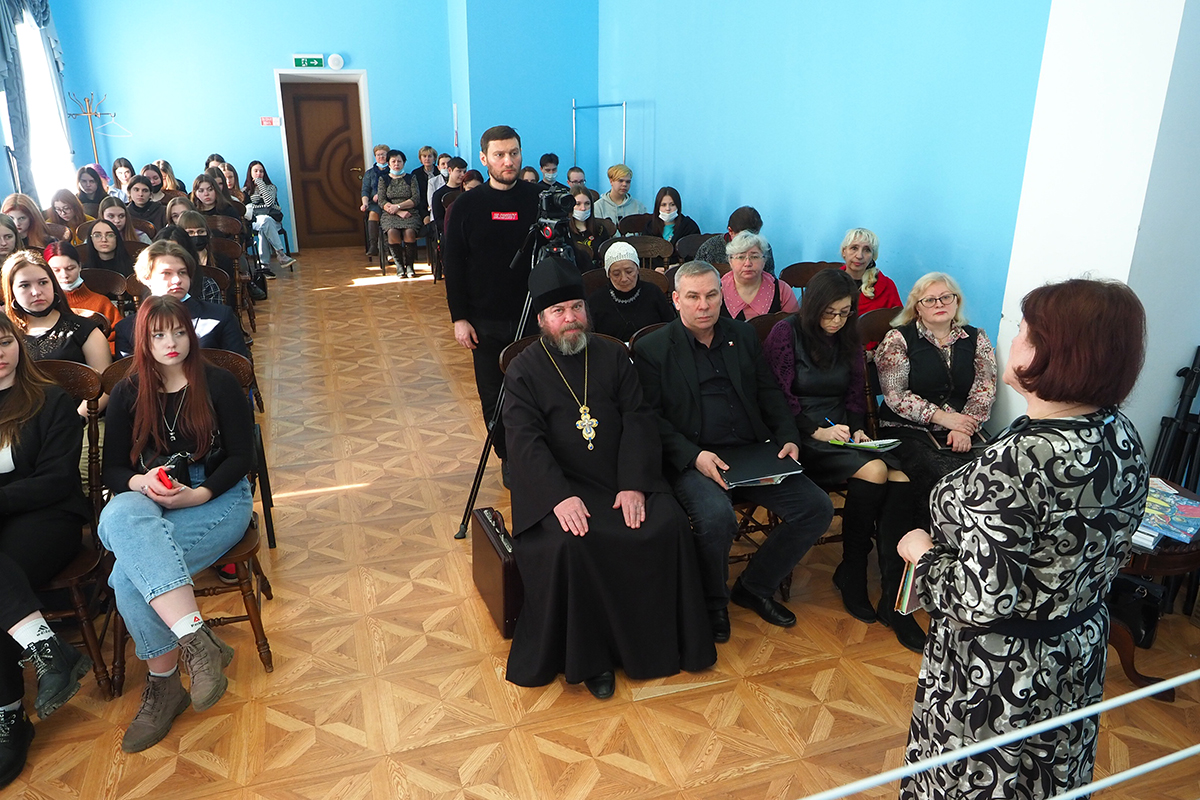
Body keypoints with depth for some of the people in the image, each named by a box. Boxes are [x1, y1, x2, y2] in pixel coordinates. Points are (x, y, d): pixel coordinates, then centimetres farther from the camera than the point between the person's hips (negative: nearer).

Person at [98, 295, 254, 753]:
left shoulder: (218, 384, 2)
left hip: (217, 499, -3)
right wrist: (142, 481, -13)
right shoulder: (127, 394, 11)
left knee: (131, 573, -30)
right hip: (146, 501, 3)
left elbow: (242, 457, -1)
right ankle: (197, 639, -44)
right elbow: (111, 470, 10)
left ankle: (164, 686, -18)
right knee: (118, 517, -37)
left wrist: (197, 494, -16)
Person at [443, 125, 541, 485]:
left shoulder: (540, 199, 0)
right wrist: (459, 318, -2)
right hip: (486, 320, 1)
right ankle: (508, 456, 25)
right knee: (494, 396, 8)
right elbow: (454, 265, 2)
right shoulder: (467, 205, 0)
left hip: (533, 317, -1)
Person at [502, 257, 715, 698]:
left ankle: (671, 640, 1)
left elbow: (638, 420, 3)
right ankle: (588, 657, -9)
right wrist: (560, 497, -25)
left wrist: (634, 485, -12)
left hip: (623, 479, 3)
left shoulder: (612, 355, 12)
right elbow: (526, 441, -9)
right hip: (558, 484, -3)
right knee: (570, 544, -30)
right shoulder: (523, 371, 3)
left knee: (669, 525, -20)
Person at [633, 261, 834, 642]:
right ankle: (713, 602, -1)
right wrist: (694, 455, -20)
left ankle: (755, 586, 11)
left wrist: (788, 438, 1)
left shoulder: (743, 335, 15)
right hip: (692, 461, -5)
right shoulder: (652, 349, 0)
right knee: (716, 517, -34)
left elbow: (769, 393, 18)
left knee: (817, 507, -10)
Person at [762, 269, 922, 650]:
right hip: (802, 437, -5)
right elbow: (780, 397, -7)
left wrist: (857, 428, 2)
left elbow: (856, 394, 20)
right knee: (873, 471, -30)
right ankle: (851, 573, -8)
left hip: (840, 432, 6)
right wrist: (816, 431, -16)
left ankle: (893, 600, -20)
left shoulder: (848, 339, 17)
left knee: (900, 477, -24)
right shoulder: (786, 333, -1)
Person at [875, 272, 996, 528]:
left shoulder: (976, 339, 14)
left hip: (962, 431, 3)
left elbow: (984, 390, 5)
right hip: (908, 429, -3)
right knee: (941, 478, -30)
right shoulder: (898, 339, 3)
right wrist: (942, 417, -12)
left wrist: (966, 427, -12)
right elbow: (895, 395, -5)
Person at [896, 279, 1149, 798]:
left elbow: (979, 602, -32)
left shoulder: (1018, 462, -34)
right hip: (1079, 653, 8)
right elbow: (1111, 552, 6)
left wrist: (921, 550, -15)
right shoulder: (1123, 436, -7)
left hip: (1001, 672, -7)